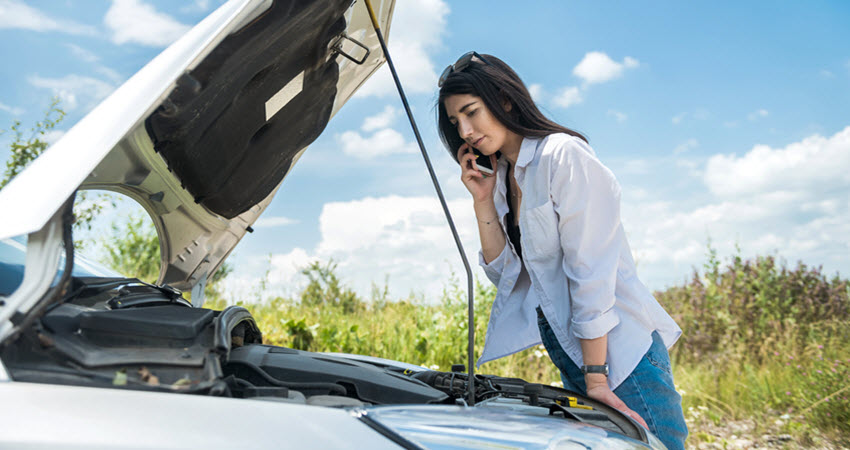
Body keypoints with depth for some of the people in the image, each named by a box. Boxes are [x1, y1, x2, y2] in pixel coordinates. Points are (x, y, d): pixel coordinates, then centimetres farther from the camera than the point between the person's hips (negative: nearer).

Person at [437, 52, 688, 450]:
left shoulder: (563, 155, -11)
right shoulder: (502, 178, 13)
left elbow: (591, 272, -16)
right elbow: (506, 274, 10)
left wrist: (596, 378, -17)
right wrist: (483, 202, 1)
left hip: (618, 352, -7)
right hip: (568, 356, 8)